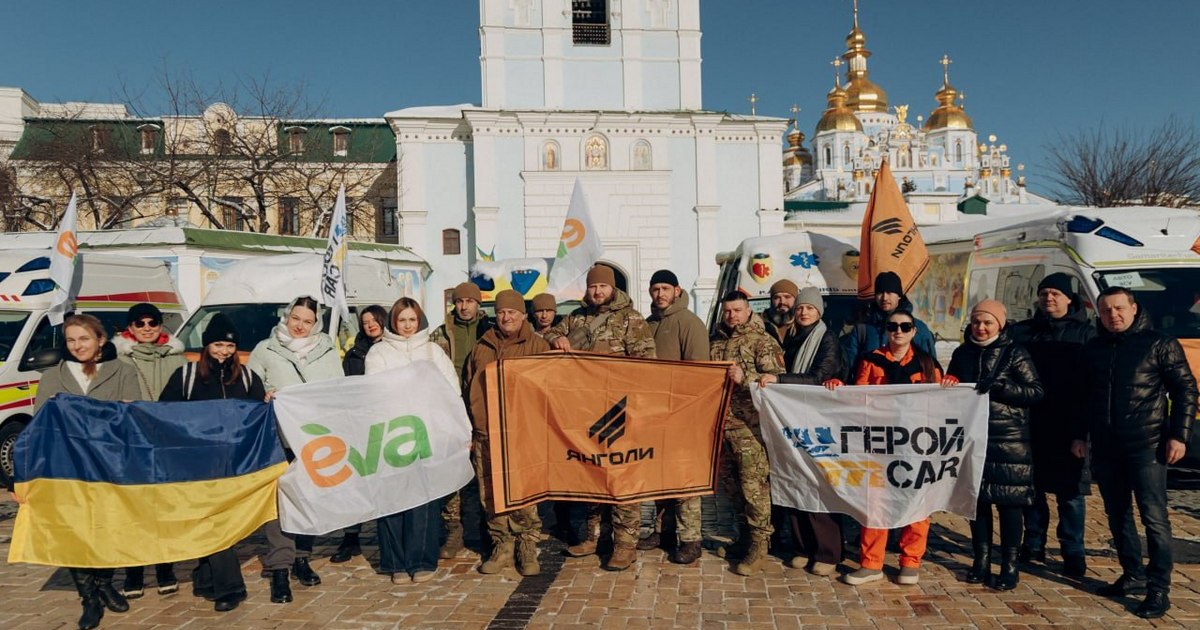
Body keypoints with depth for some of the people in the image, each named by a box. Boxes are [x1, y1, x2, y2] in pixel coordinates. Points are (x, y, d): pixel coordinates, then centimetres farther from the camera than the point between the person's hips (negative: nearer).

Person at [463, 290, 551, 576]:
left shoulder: (538, 346, 6)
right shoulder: (482, 348, 16)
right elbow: (470, 390, 19)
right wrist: (469, 430, 14)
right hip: (485, 435, 4)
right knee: (490, 496, 5)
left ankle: (527, 547, 9)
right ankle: (502, 546, 18)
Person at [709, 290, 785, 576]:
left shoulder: (762, 341, 0)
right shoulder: (715, 341, 18)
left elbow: (778, 379, -11)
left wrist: (745, 378, -21)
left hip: (750, 425, -6)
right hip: (720, 422, 6)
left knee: (754, 483, -9)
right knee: (731, 483, 11)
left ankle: (758, 546, -2)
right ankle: (743, 539, 24)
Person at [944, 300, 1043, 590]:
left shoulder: (1015, 353, -2)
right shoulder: (962, 353, 11)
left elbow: (1036, 391, -7)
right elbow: (950, 388, 21)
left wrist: (999, 387, -19)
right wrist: (949, 386, -2)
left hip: (1009, 439, -4)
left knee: (1008, 501, 1)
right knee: (977, 498, 8)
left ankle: (1009, 565, 12)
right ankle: (981, 560, 21)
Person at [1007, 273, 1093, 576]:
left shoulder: (1086, 334, 4)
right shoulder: (1022, 332, 10)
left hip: (1069, 426, -2)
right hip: (1030, 423, 2)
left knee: (1070, 490, 2)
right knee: (1032, 485, 10)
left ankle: (1073, 553, 13)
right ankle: (1033, 545, 23)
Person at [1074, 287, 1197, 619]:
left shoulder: (1160, 343, -2)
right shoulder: (1092, 349, 11)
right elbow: (1084, 395, 17)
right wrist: (1079, 435, 14)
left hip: (1146, 446, -5)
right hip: (1105, 447, 5)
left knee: (1154, 517, -4)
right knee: (1117, 514, 12)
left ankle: (1159, 589, 2)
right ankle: (1133, 575, 25)